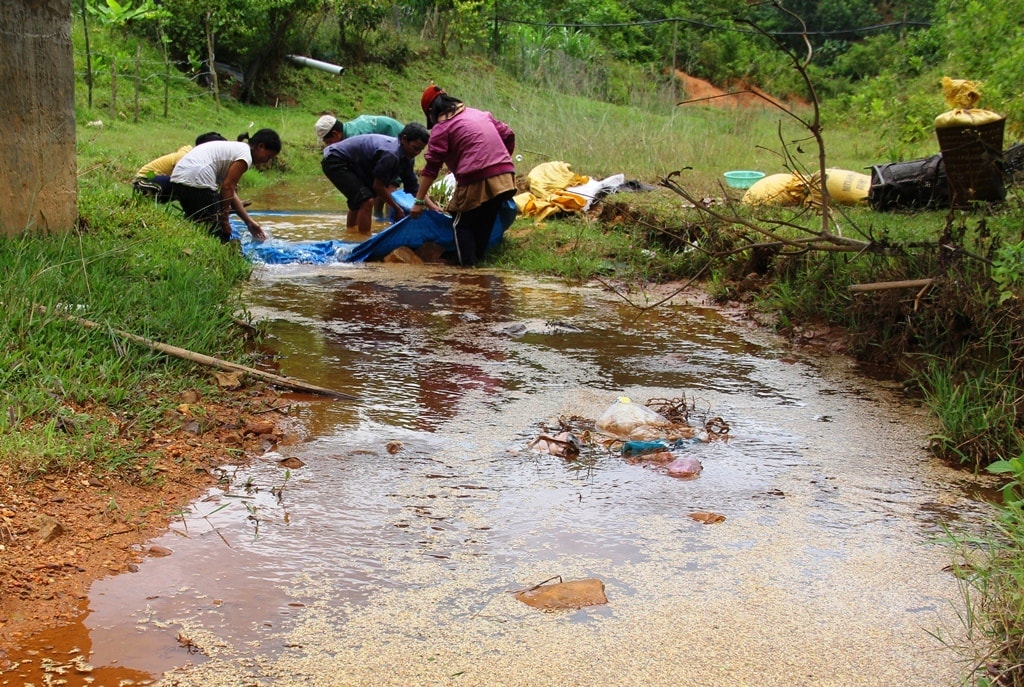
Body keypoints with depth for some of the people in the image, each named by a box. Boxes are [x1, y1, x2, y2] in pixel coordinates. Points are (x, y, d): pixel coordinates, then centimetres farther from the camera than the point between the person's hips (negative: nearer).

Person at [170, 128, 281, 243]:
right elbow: (227, 187, -11)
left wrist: (249, 222, 24)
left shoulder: (236, 148, 24)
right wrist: (224, 220, -3)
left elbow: (231, 192, 24)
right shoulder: (245, 156, -4)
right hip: (197, 182, -10)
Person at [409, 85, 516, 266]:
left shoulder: (442, 127, 0)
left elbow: (431, 166, -4)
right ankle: (479, 257, 24)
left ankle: (468, 264, 2)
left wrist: (419, 201, -2)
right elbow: (508, 135, 20)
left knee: (462, 223, 10)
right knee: (485, 222, 20)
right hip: (503, 179, 6)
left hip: (477, 181, -6)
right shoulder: (480, 114, 19)